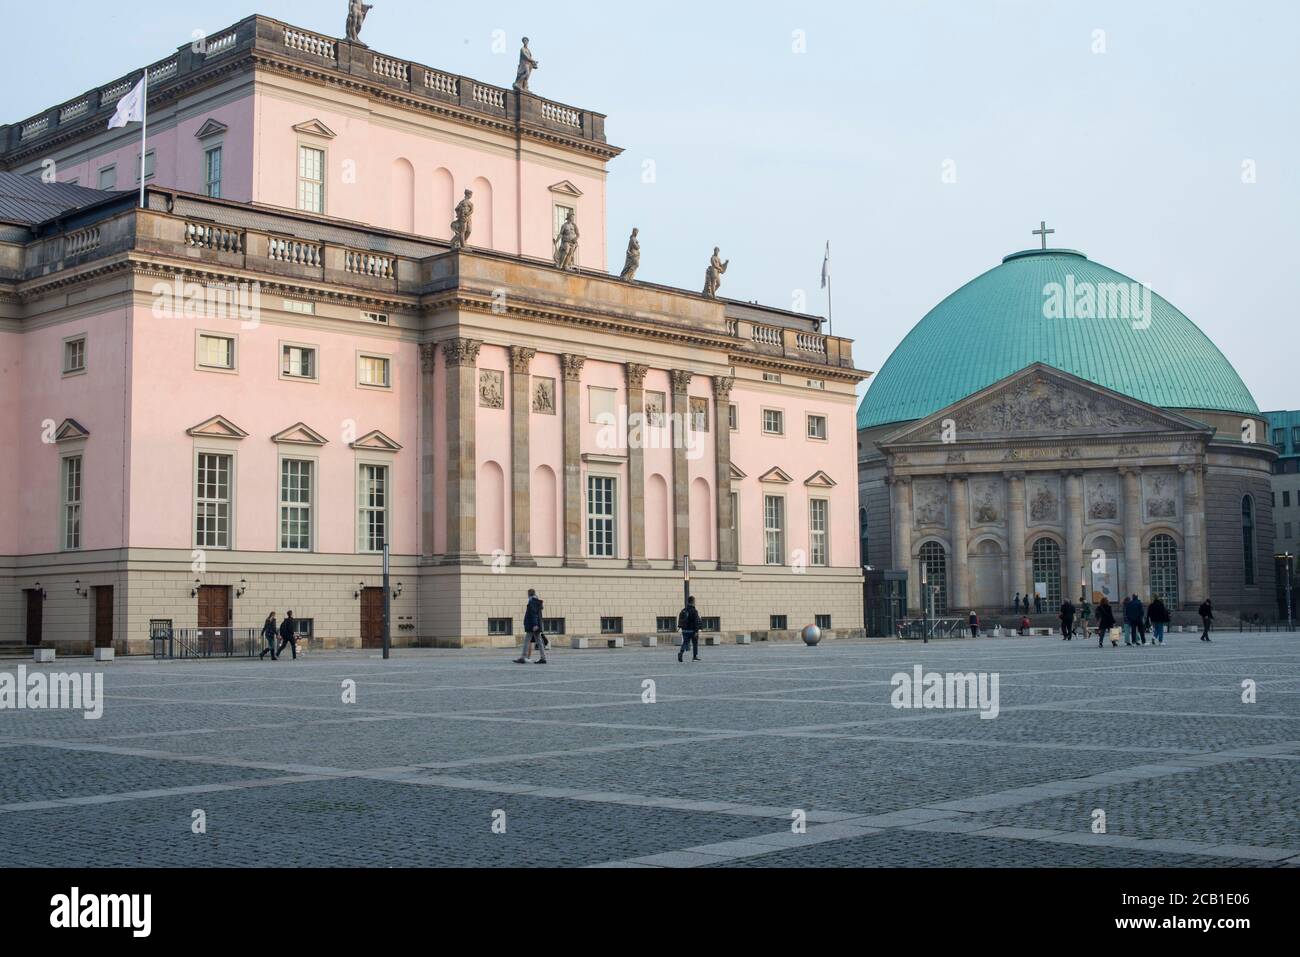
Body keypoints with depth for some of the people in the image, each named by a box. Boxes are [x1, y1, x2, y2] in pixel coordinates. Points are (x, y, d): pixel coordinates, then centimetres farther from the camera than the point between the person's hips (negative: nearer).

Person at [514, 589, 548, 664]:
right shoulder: (538, 602, 14)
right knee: (539, 641, 8)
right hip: (537, 625, 9)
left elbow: (533, 614, -20)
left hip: (531, 626, -9)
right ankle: (543, 658, 6)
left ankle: (523, 658, -4)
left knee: (526, 641, -5)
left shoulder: (531, 602, -13)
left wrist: (534, 624, -24)